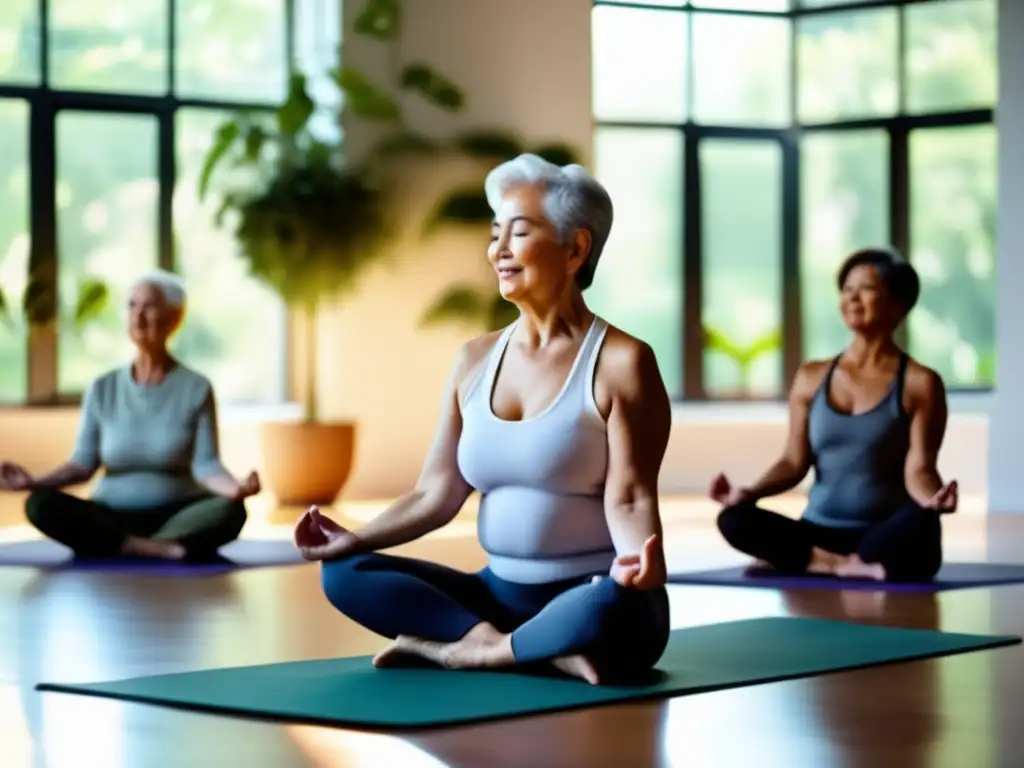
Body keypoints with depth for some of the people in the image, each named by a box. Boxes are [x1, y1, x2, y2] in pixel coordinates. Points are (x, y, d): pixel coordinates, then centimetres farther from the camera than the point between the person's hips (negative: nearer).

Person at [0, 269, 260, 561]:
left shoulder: (196, 388, -2)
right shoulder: (103, 389, 3)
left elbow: (205, 465, -10)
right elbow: (83, 464, 1)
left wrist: (235, 488, -32)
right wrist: (35, 481, -17)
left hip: (176, 515, -2)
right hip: (113, 519, 2)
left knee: (230, 510, -33)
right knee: (41, 505, -27)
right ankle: (164, 549, -31)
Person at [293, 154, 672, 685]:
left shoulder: (620, 363, -9)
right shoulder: (475, 360, 8)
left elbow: (628, 498, -16)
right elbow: (437, 492, 6)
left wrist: (636, 558, -38)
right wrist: (357, 539, -9)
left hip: (587, 599, -6)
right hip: (502, 594, 6)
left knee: (615, 605, -40)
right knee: (345, 574, -11)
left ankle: (460, 649, -18)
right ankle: (543, 654, -21)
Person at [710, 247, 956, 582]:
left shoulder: (920, 383, 0)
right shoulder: (812, 377, 11)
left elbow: (918, 469, -9)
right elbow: (794, 461, 8)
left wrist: (931, 499, -33)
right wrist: (750, 492, -12)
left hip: (886, 537, -3)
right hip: (820, 533, 3)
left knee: (920, 524, -39)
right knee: (734, 519, -24)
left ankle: (794, 558, -26)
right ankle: (846, 566, -28)